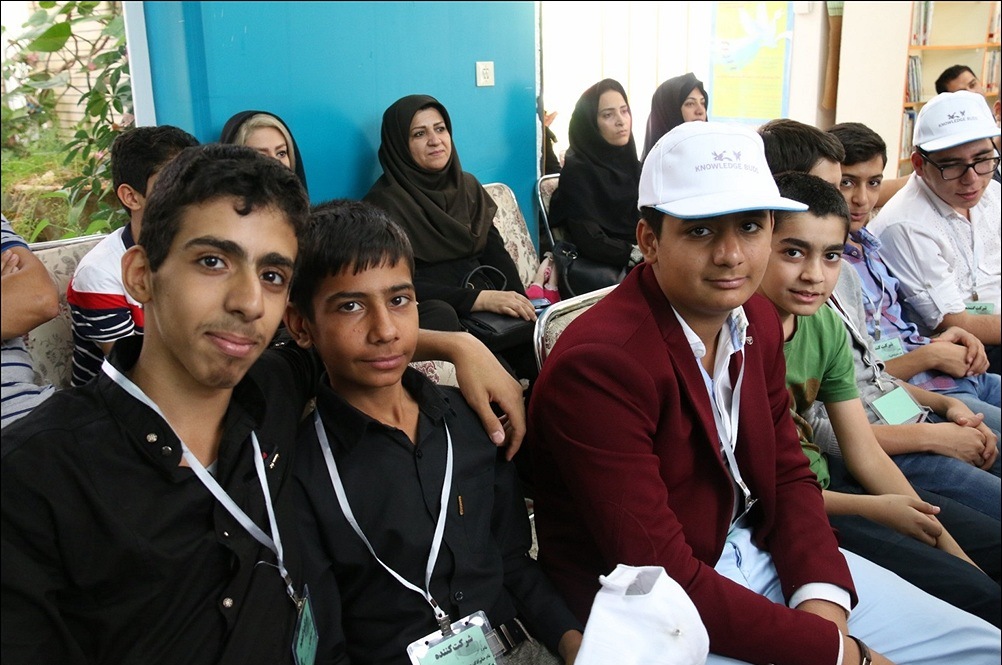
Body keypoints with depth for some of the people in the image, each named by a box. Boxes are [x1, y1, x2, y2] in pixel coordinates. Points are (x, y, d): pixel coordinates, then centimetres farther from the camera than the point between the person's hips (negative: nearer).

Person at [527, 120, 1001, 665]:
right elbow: (663, 578, -24)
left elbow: (788, 473, 7)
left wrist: (824, 597, -11)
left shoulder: (757, 320, 0)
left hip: (761, 555, 8)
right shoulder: (598, 364, -26)